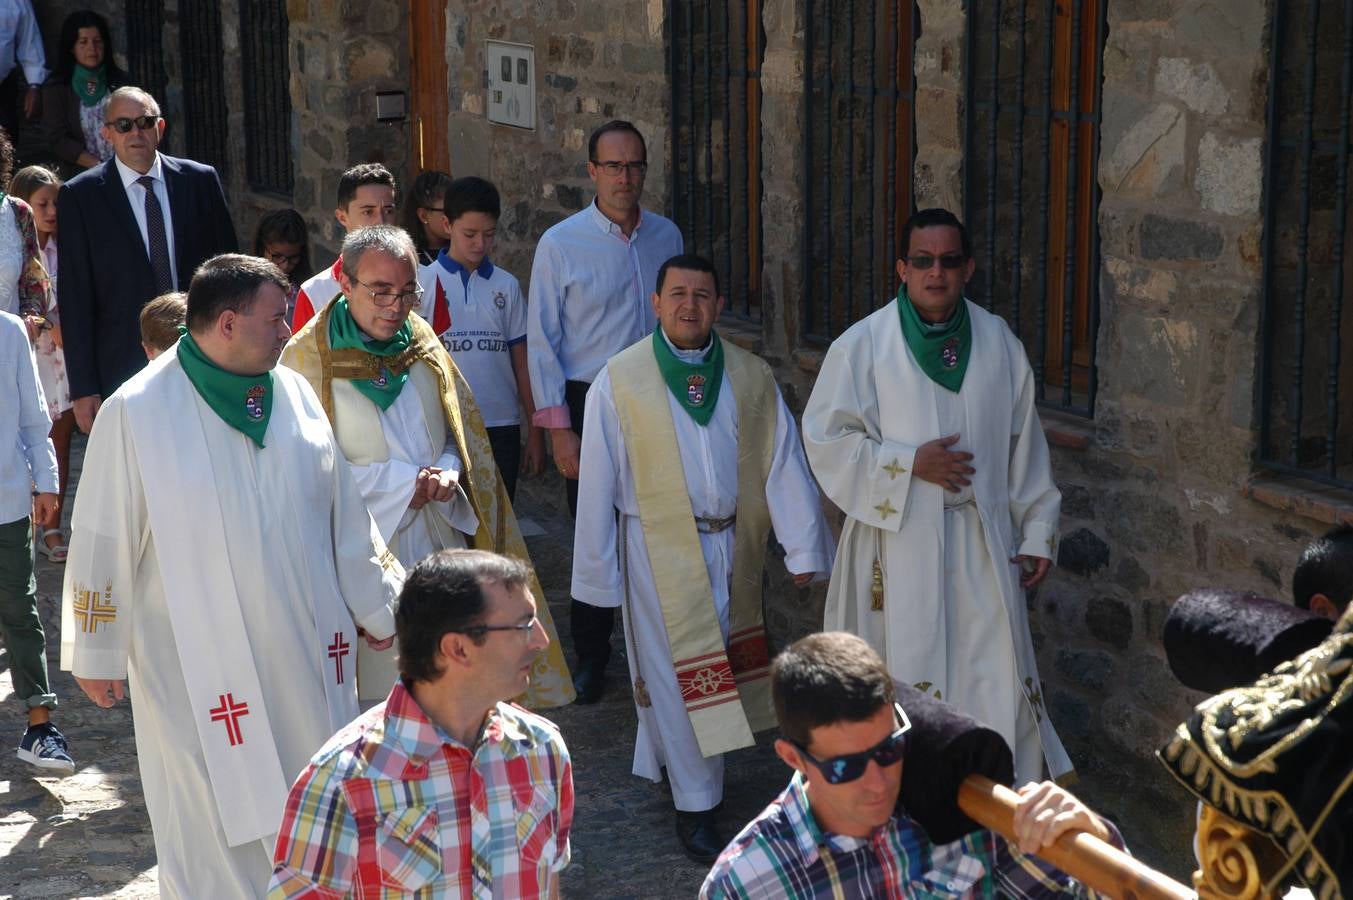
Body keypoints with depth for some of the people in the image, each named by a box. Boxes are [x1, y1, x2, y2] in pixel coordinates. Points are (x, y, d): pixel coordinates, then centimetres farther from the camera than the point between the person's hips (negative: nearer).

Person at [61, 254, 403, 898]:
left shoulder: (294, 393, 2)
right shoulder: (136, 414, -13)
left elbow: (343, 512, 10)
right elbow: (104, 541, -7)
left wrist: (374, 606, 15)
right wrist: (97, 651, -3)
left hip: (305, 648, 5)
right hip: (201, 664, -5)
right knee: (217, 826, 6)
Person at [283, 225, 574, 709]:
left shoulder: (424, 347, 8)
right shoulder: (309, 357, -8)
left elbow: (462, 432, 16)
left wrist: (449, 471, -8)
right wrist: (400, 482, -15)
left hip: (439, 538, 5)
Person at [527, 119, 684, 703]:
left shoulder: (667, 236, 6)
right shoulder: (561, 244, -5)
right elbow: (542, 343, -4)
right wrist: (559, 428, -8)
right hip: (589, 403, -3)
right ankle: (591, 659, 18)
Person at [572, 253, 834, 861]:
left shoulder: (752, 379, 1)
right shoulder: (619, 381, -6)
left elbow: (784, 464, 1)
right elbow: (598, 482, -4)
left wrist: (803, 548, -3)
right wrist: (598, 573, -4)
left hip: (733, 546, 3)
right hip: (659, 549, -3)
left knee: (718, 668, 13)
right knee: (680, 676, 1)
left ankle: (666, 763, 36)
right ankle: (695, 805, 12)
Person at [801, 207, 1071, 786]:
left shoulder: (999, 343, 6)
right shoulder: (862, 346, -5)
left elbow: (1025, 444, 11)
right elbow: (826, 437, -5)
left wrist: (1037, 531, 9)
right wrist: (910, 463, -13)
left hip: (982, 541, 3)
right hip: (897, 538, -3)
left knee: (996, 672, 1)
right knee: (902, 679, 2)